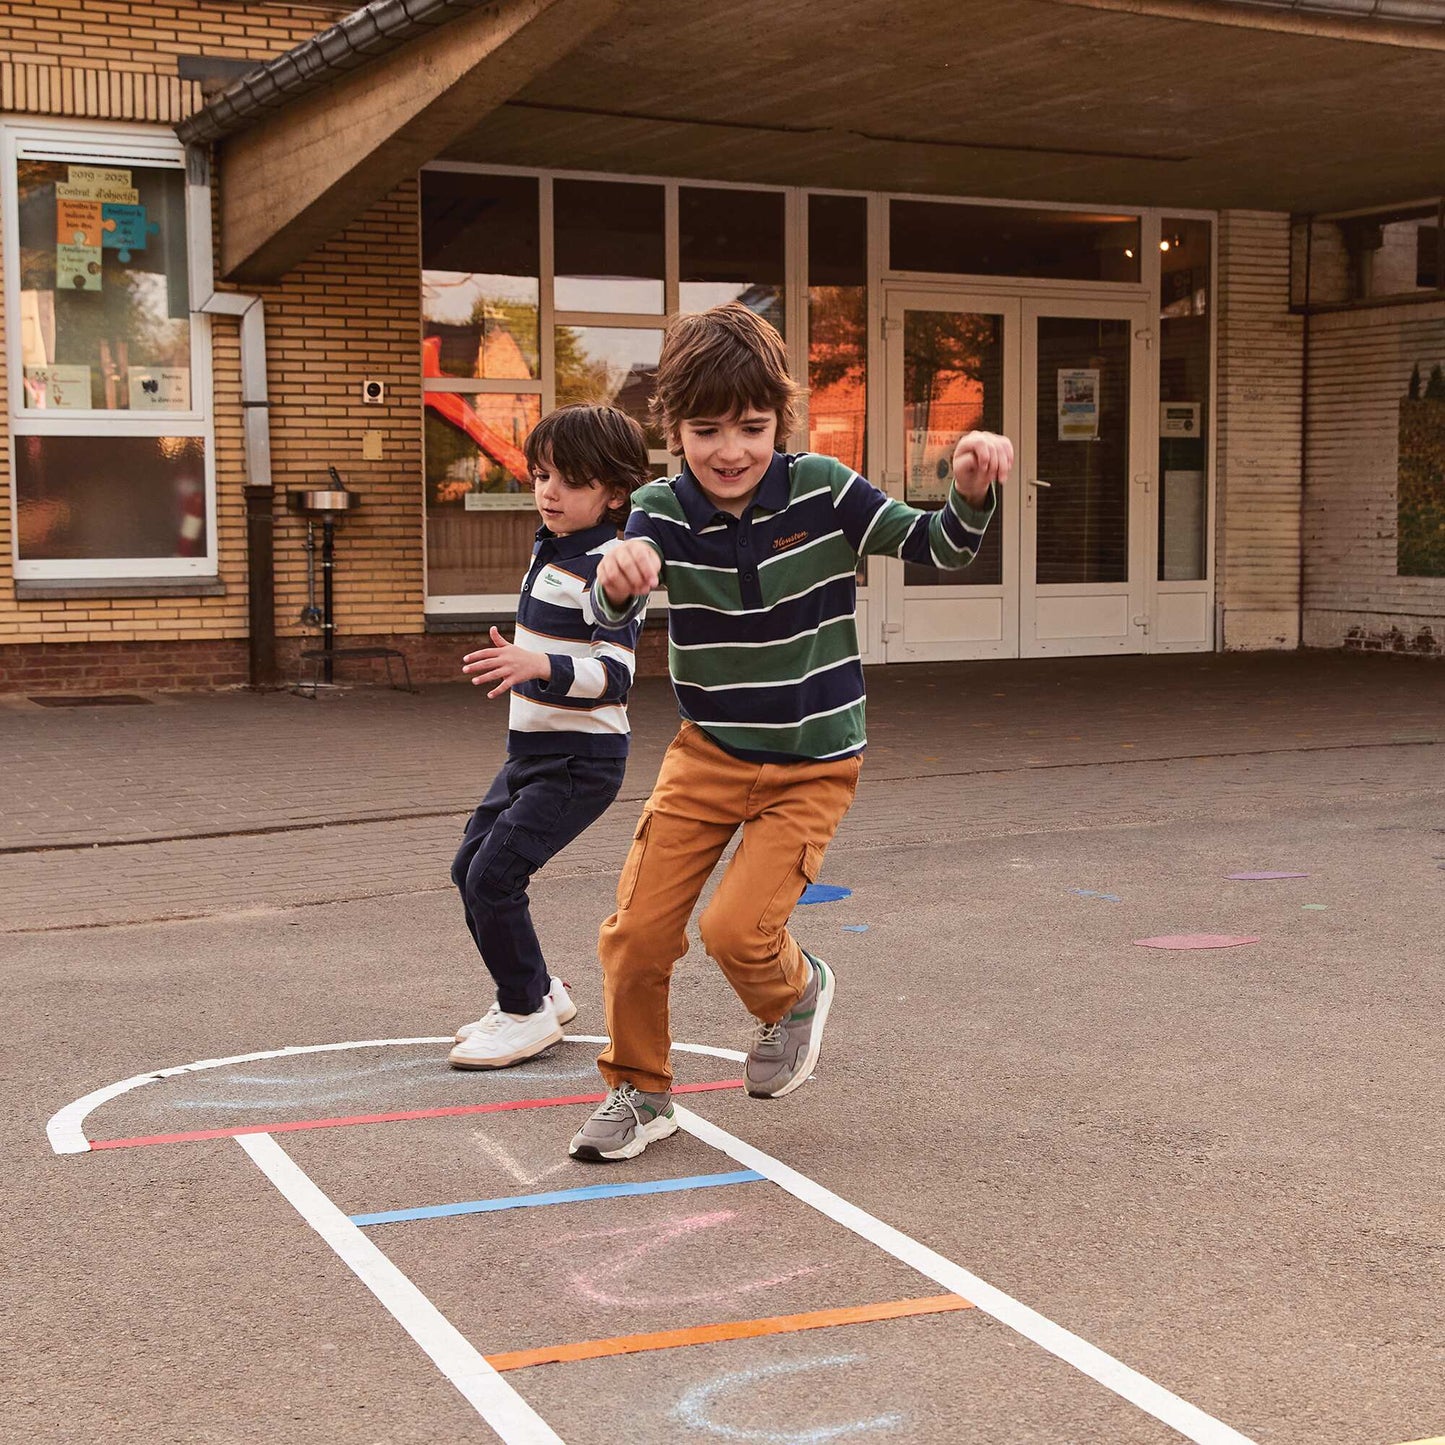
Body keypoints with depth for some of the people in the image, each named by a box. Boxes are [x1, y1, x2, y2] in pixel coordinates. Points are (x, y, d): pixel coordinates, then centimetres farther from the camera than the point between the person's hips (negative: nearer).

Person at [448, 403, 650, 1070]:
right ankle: (539, 990, 27)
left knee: (494, 875, -13)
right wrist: (514, 661, 31)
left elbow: (616, 675, -27)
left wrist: (541, 665, -39)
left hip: (579, 761, -10)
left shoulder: (607, 569, -19)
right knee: (469, 868, 13)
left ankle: (527, 1013, 4)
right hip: (532, 748, 10)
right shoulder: (549, 551, 11)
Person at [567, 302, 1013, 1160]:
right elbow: (612, 614, -27)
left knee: (737, 929, -16)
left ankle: (797, 993, 21)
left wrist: (972, 493, -31)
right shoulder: (663, 513, -10)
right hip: (709, 755, 2)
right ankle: (640, 1092, 24)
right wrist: (617, 581, -52)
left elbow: (936, 547, -8)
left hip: (814, 766, -2)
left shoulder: (820, 492, -12)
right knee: (637, 935, -2)